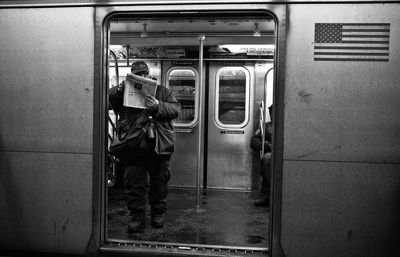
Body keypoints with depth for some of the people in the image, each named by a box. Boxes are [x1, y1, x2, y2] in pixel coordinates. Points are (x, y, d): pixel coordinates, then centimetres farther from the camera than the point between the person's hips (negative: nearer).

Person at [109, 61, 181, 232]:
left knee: (159, 181, 8)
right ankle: (137, 216, 11)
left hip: (158, 145, 0)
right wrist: (118, 91, -15)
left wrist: (158, 106, -15)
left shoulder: (162, 91, 14)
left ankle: (158, 214, 24)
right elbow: (109, 101, 3)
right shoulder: (125, 92, 16)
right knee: (133, 182, 0)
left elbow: (176, 109, 3)